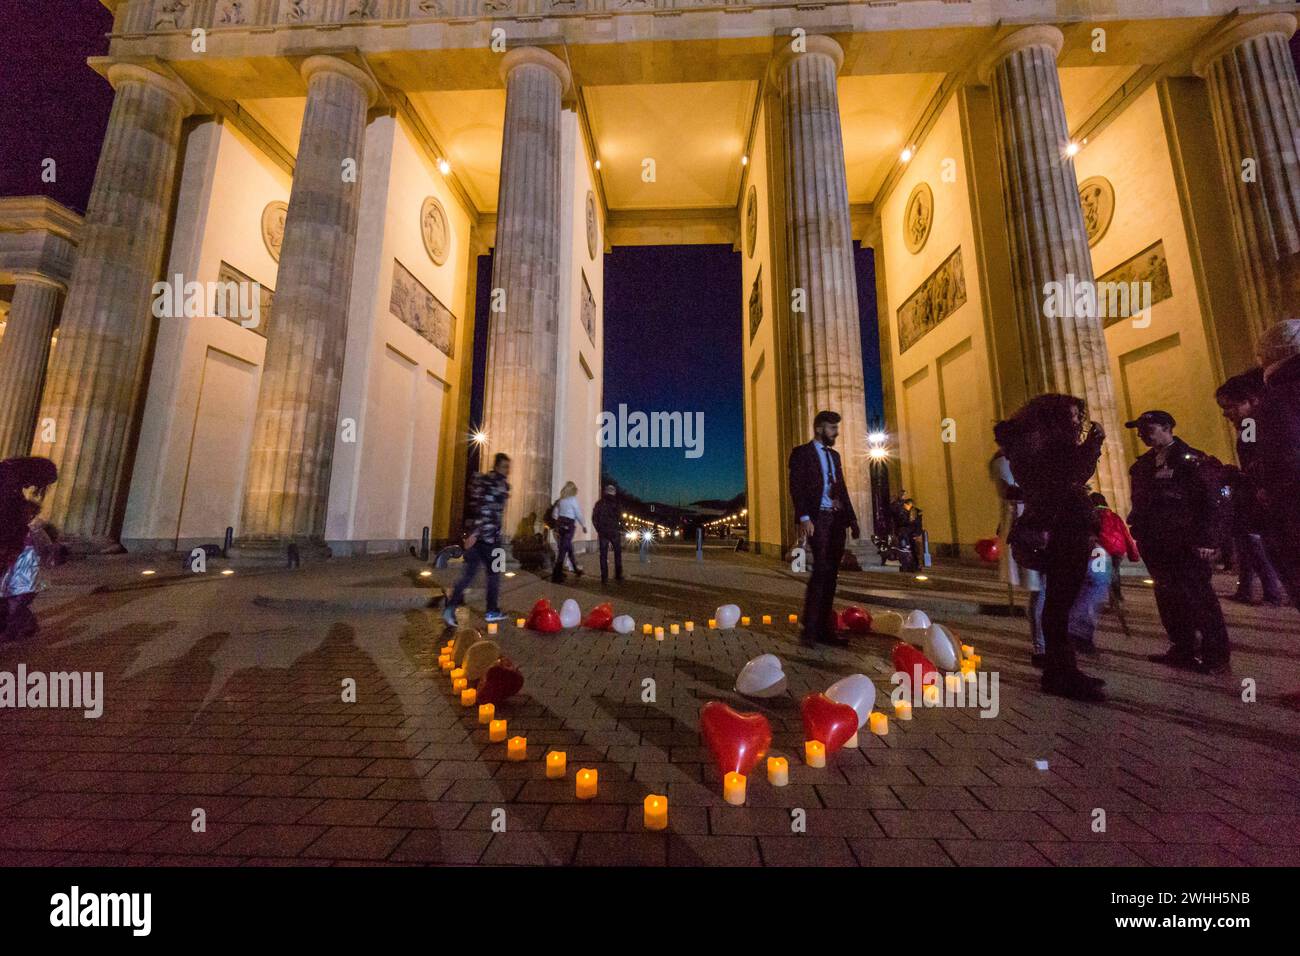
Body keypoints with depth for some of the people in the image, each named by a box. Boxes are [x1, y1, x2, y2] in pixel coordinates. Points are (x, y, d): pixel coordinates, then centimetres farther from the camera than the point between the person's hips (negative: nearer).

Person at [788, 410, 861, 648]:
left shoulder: (834, 455, 21)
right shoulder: (802, 452, 0)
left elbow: (842, 489, 21)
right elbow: (796, 487, -10)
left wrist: (852, 518, 12)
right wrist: (804, 518, -20)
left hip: (837, 519, 7)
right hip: (817, 518, -7)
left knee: (831, 574, 6)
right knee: (821, 570, -15)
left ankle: (825, 628, 12)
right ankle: (809, 628, -7)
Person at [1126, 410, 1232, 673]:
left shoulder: (1192, 460, -6)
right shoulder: (1142, 466, 12)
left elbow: (1214, 501, -11)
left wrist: (1206, 540, -16)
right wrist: (1141, 536, 10)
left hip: (1186, 544, -6)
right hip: (1157, 544, 6)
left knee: (1200, 598, 0)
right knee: (1168, 598, 11)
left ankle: (1215, 656, 12)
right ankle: (1182, 650, 21)